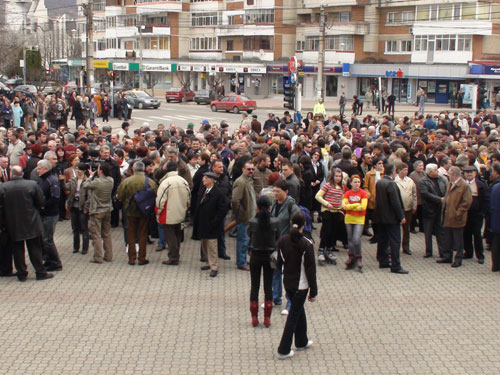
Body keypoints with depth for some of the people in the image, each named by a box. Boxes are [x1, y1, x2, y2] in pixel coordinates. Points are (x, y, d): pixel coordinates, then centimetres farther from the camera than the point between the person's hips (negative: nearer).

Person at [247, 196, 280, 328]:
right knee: (268, 287, 10)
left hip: (255, 256, -1)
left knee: (254, 287, 10)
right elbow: (278, 238, -1)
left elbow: (249, 235, 2)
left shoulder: (252, 222, -14)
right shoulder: (275, 222, -12)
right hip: (269, 256, 1)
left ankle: (254, 318, 13)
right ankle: (267, 318, 13)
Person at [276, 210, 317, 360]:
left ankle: (301, 341, 37)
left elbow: (279, 263, 5)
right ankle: (283, 350, 7)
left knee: (299, 310, 24)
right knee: (294, 315, 3)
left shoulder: (283, 241, -4)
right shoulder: (306, 244, -19)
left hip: (287, 283, 6)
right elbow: (310, 269, -15)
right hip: (300, 285, -6)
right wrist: (313, 291, -9)